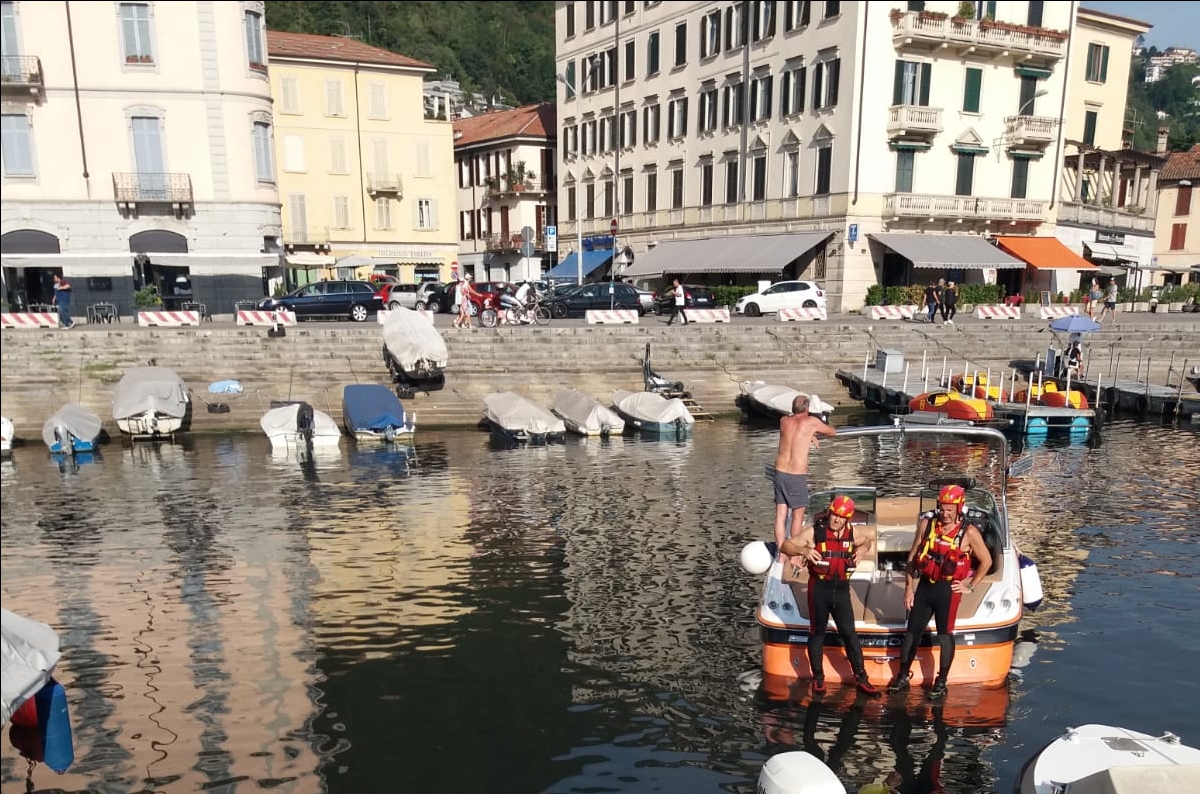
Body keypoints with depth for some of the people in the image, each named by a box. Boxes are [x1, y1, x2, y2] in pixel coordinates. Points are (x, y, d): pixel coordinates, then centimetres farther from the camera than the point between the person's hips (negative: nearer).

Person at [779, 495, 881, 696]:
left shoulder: (852, 532, 0)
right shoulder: (814, 532, -12)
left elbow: (868, 539, 22)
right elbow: (785, 545, -10)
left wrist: (863, 548, -1)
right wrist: (803, 550, -28)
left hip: (842, 589, 3)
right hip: (819, 588, -3)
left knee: (849, 632, 6)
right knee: (817, 632, 9)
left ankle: (860, 677, 19)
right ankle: (818, 677, 21)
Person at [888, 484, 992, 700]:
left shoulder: (969, 532, -8)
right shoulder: (927, 523, -2)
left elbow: (986, 561, 4)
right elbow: (913, 557, 2)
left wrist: (971, 586, 3)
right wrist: (909, 588, 1)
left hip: (949, 590, -3)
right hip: (924, 585, 3)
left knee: (945, 635, 6)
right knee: (912, 632, 9)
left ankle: (941, 682, 22)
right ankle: (902, 677, 24)